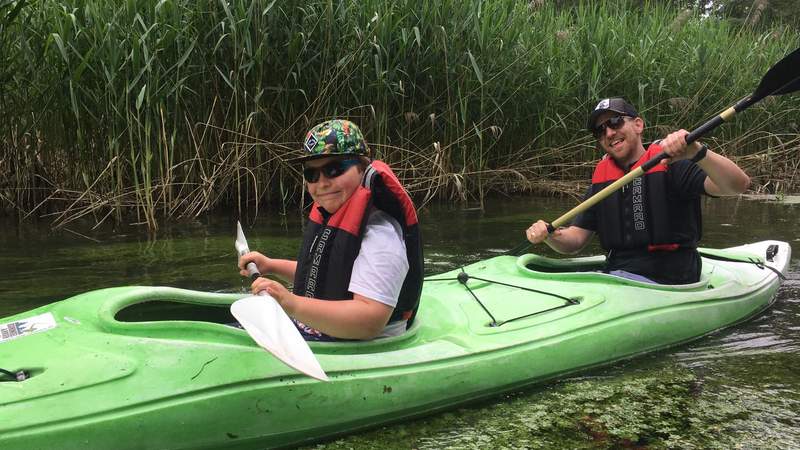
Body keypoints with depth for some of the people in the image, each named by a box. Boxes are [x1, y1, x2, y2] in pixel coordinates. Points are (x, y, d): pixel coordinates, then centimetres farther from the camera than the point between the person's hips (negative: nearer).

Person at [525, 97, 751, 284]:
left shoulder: (670, 163, -6)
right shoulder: (601, 178, 12)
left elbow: (738, 184, -19)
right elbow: (575, 240, 11)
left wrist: (697, 152, -36)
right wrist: (549, 234, -12)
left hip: (667, 283, -6)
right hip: (614, 274, 6)